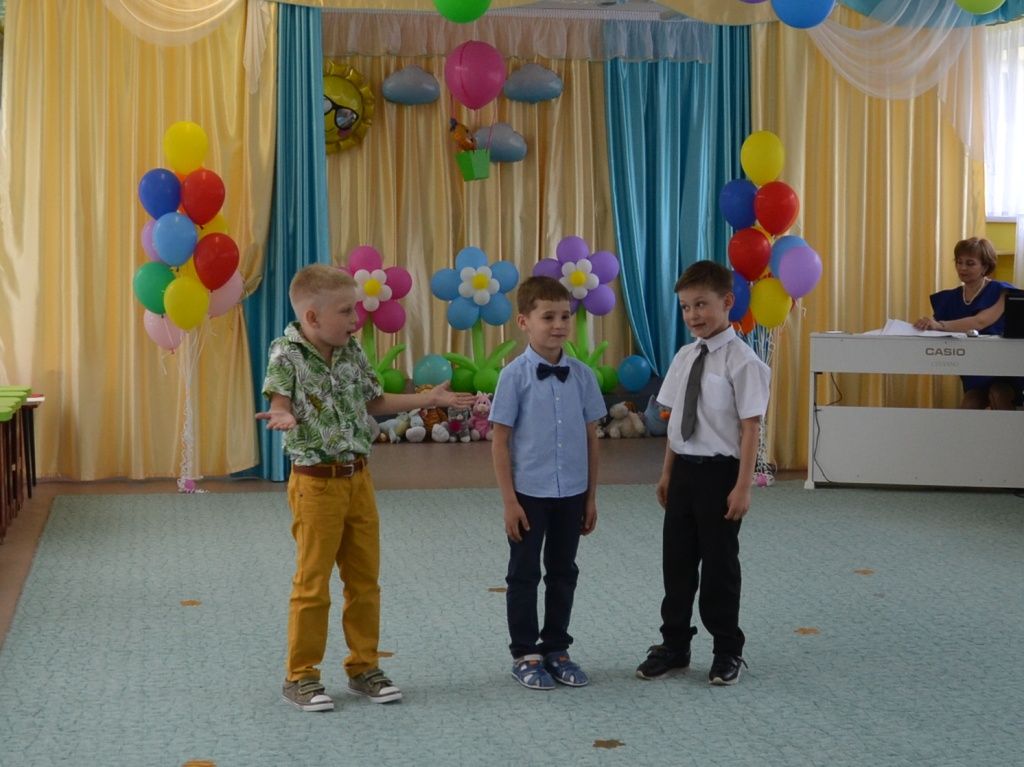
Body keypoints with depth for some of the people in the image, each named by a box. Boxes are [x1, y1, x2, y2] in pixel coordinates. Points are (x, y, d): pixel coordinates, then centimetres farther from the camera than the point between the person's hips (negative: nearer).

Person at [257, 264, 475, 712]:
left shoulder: (352, 353, 5)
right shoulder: (287, 355, -13)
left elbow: (373, 402, 16)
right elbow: (279, 400, -25)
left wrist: (426, 398, 15)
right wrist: (283, 417, -48)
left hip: (359, 478, 6)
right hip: (316, 483, -6)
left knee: (365, 579, 12)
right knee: (313, 583, 1)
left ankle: (363, 667, 24)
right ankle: (300, 676, 14)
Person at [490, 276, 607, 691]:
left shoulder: (582, 375, 0)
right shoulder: (515, 375, -10)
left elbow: (591, 436, 6)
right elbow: (500, 441, -8)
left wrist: (591, 496, 7)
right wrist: (509, 501, -10)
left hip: (572, 494, 4)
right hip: (529, 494, -3)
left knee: (563, 573, 14)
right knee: (524, 575, 8)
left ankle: (556, 649, 27)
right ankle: (525, 654, 20)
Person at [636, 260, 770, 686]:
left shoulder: (741, 360, -14)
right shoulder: (684, 357, 6)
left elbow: (750, 427, -14)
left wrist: (743, 486, -16)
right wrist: (667, 473, 12)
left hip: (720, 472, -6)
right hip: (684, 470, 6)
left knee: (719, 564, 6)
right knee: (676, 559, 13)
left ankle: (728, 652, 23)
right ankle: (674, 645, 28)